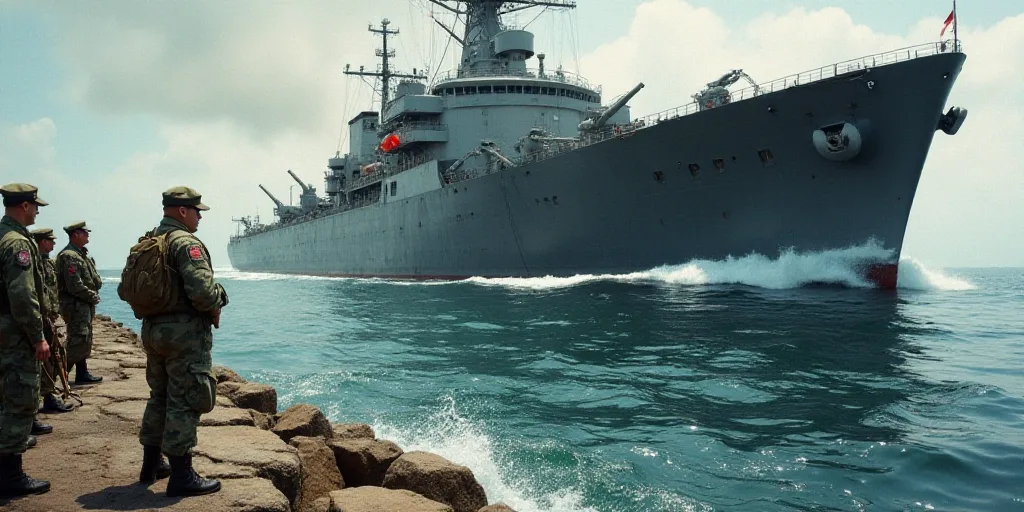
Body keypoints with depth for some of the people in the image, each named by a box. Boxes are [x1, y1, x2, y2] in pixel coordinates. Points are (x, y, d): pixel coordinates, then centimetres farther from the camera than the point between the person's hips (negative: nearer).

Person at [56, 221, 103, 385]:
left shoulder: (83, 253, 16)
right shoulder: (69, 256, -16)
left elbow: (94, 278, 20)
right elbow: (75, 287, -21)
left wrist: (94, 294, 3)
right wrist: (94, 297, -11)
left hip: (85, 304, 10)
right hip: (76, 305, -10)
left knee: (84, 341, 13)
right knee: (77, 341, -10)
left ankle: (83, 374, 20)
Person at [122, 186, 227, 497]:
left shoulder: (146, 244, 11)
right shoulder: (186, 243, -16)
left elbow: (124, 290, 16)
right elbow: (202, 291, -27)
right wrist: (217, 303, -8)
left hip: (153, 329, 9)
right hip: (185, 332, -9)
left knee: (160, 397, 20)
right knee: (184, 403, -4)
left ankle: (151, 465, 31)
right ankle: (181, 477, 0)